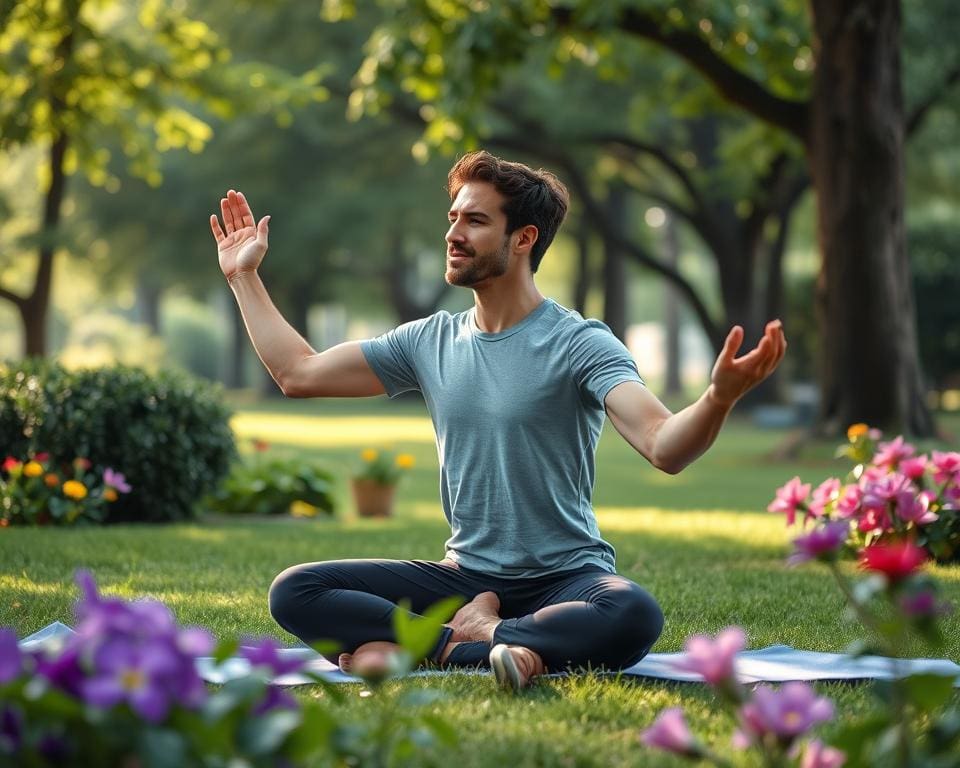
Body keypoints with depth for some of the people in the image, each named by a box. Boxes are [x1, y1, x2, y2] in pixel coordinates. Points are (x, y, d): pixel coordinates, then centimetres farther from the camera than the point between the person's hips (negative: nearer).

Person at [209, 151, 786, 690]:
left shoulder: (580, 344, -10)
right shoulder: (430, 341, 8)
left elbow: (665, 448, -25)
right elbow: (299, 373, 15)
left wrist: (720, 398, -46)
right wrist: (244, 275, 18)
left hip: (565, 579, -4)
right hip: (466, 574, 5)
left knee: (635, 615, -39)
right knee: (293, 593, -14)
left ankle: (447, 645, -24)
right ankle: (488, 635, -19)